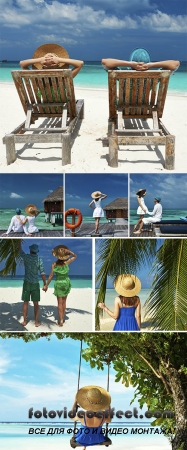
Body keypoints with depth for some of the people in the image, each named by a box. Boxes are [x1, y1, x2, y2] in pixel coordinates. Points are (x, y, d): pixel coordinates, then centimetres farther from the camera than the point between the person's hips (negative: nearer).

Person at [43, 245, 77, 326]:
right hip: (66, 283, 1)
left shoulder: (54, 264, -15)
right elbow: (75, 256, 2)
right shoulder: (66, 263, -13)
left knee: (60, 303, 4)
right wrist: (69, 252, -15)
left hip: (59, 283, -1)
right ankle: (62, 318, 20)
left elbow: (51, 276, -11)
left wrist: (46, 285, -2)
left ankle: (61, 320, -4)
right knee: (64, 302, 15)